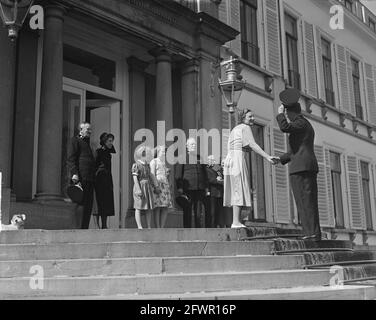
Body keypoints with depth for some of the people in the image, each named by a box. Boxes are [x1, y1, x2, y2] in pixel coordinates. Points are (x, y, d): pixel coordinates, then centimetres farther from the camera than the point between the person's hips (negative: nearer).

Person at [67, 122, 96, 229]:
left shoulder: (87, 142, 28)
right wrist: (74, 173, -19)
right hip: (80, 177, -9)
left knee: (89, 205, 6)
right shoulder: (75, 140, 2)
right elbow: (70, 159, -8)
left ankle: (85, 227, 9)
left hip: (89, 178, 9)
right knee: (81, 203, -12)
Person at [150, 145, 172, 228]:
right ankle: (157, 228, -9)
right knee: (157, 208, -9)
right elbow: (152, 175, -6)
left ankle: (162, 228, 3)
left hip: (166, 186, 7)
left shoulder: (165, 163, 23)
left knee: (165, 209, 0)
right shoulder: (154, 161, 3)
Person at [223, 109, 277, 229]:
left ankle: (235, 221, 8)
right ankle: (236, 222, -15)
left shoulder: (235, 129, 23)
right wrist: (267, 157, -26)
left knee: (235, 191, 9)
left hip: (230, 158, 9)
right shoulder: (245, 128, -4)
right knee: (239, 191, -11)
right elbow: (252, 145, -17)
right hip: (238, 159, -9)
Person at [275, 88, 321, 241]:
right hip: (310, 166, 10)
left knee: (304, 199, -11)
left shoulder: (300, 123, -4)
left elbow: (284, 127, -25)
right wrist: (281, 159, 35)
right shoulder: (306, 125, 26)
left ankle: (311, 232, -13)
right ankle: (316, 233, 8)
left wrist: (280, 114, -6)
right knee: (310, 200, 8)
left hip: (300, 166, -10)